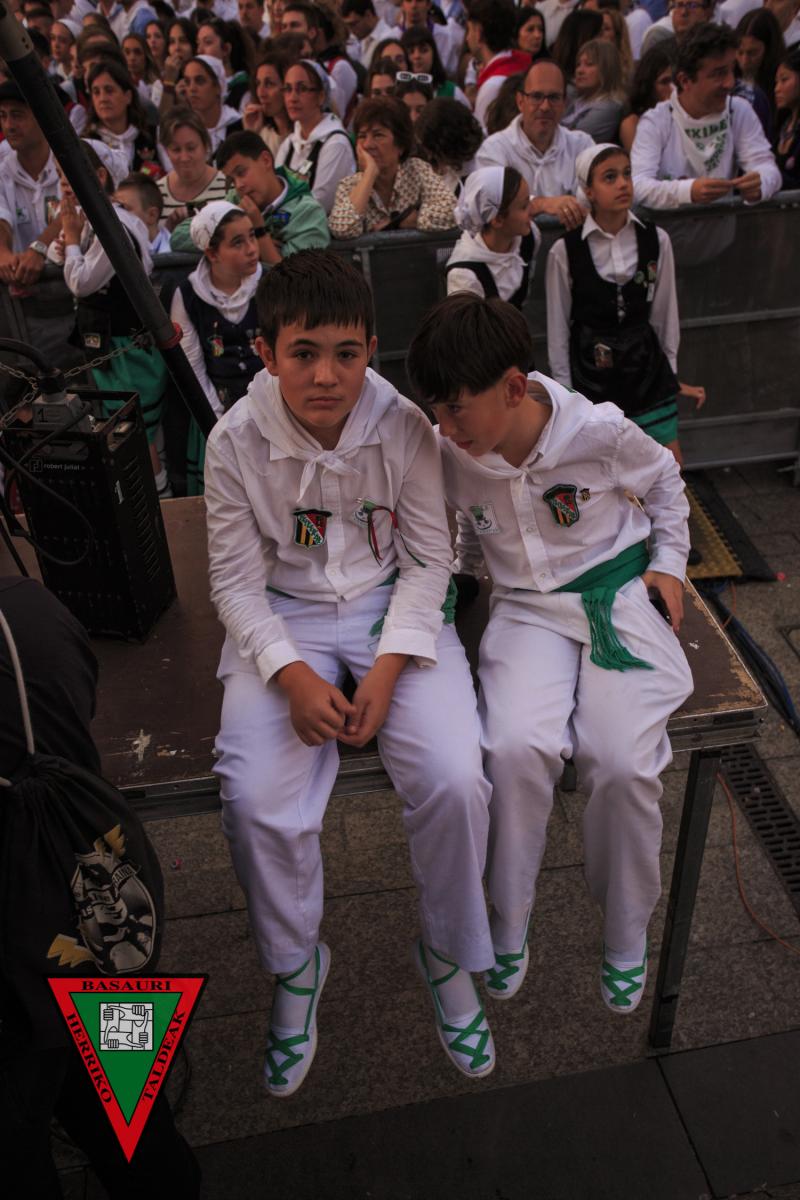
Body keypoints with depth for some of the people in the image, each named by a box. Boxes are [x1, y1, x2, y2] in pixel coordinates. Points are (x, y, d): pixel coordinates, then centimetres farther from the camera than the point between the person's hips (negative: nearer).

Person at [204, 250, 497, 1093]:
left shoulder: (405, 426, -11)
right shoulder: (235, 440, -10)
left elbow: (429, 561, -4)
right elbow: (236, 581, -4)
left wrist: (386, 671, -16)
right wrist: (295, 677, -18)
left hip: (394, 608, 0)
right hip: (284, 620, 1)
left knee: (454, 781, -21)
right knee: (256, 801, -20)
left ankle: (448, 955, 12)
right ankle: (294, 965, 13)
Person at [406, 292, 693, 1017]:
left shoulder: (599, 433, -14)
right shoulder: (453, 455, -6)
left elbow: (664, 480, 9)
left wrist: (668, 561, 5)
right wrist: (464, 573, 16)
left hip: (618, 594, -1)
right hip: (527, 608, 2)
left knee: (623, 762, -22)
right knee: (516, 747, -27)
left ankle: (627, 935, 7)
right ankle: (509, 926, -1)